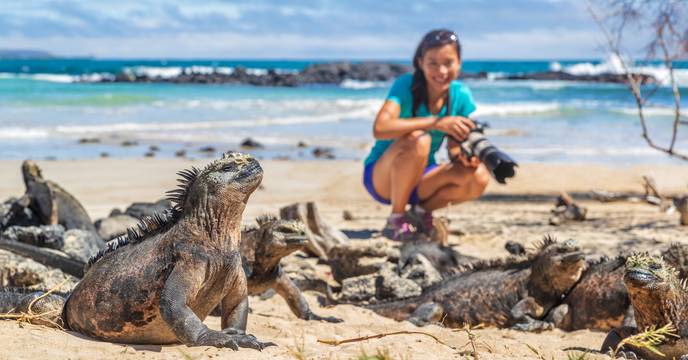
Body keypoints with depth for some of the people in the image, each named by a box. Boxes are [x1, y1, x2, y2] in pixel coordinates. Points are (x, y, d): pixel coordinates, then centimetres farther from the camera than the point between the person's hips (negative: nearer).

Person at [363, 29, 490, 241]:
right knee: (418, 140, -35)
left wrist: (463, 156, -27)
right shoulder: (406, 86, -21)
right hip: (382, 177, -5)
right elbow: (380, 128, -38)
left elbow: (454, 148, -2)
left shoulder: (460, 95, -7)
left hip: (421, 177, 5)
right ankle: (396, 219, -16)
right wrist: (437, 122, -42)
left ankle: (421, 212, 5)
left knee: (479, 178, -20)